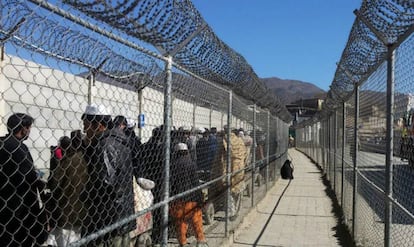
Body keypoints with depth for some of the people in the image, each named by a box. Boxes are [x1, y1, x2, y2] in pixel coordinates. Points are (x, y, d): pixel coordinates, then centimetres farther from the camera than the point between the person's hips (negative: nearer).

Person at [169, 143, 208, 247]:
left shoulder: (173, 165, -2)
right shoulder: (191, 164, -2)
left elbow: (171, 183, 0)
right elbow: (195, 183, -3)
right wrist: (199, 197, 3)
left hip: (178, 199, 1)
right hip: (191, 198, -1)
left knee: (180, 221, 10)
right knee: (197, 219, 7)